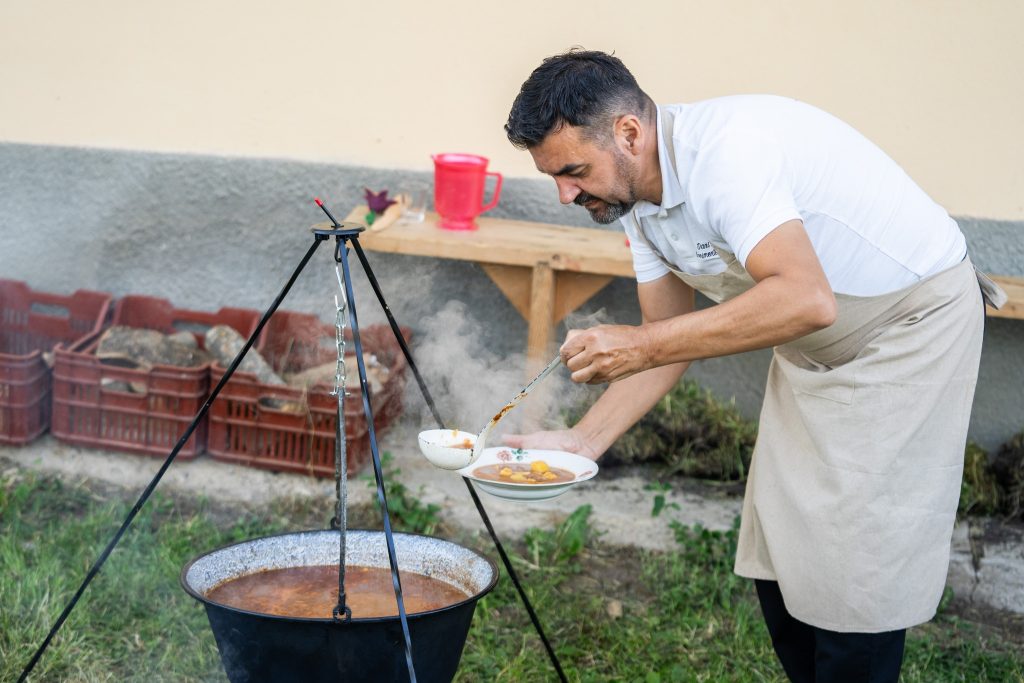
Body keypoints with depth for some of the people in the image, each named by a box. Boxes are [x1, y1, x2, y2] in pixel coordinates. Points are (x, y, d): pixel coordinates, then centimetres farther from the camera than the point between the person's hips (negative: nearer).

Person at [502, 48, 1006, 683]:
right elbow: (672, 336, 4)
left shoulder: (721, 149, -31)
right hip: (814, 356, 9)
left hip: (912, 324, -9)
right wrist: (581, 440, -6)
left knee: (851, 568, -7)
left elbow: (806, 299, -42)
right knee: (777, 557, 10)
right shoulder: (637, 195, -3)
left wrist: (641, 345, -38)